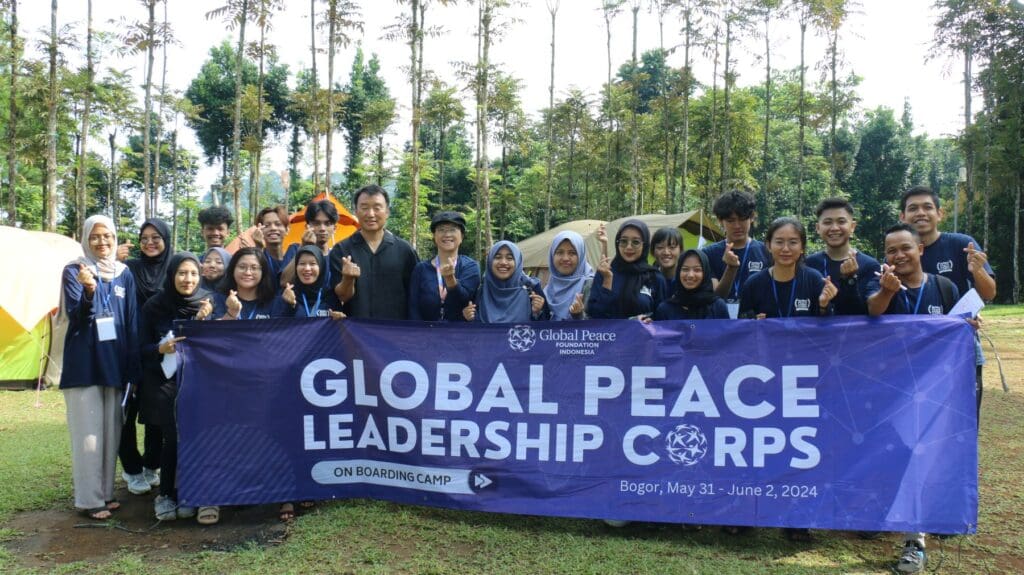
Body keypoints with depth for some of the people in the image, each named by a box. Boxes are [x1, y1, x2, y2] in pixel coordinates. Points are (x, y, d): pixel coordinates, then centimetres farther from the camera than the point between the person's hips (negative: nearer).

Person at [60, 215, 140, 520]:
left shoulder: (124, 273, 8)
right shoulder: (74, 271, -4)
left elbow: (132, 323, 9)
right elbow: (76, 318, -14)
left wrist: (133, 367, 6)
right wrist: (89, 290, -34)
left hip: (114, 362, 4)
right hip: (84, 362, -4)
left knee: (111, 430, 10)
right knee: (88, 432, -2)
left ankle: (105, 491, 22)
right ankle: (88, 499, 6)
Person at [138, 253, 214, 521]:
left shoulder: (208, 303, 2)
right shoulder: (154, 306, 1)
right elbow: (142, 348, 2)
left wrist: (203, 320, -18)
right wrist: (161, 349, -20)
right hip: (163, 381, -1)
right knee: (173, 436, -10)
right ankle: (166, 495, 8)